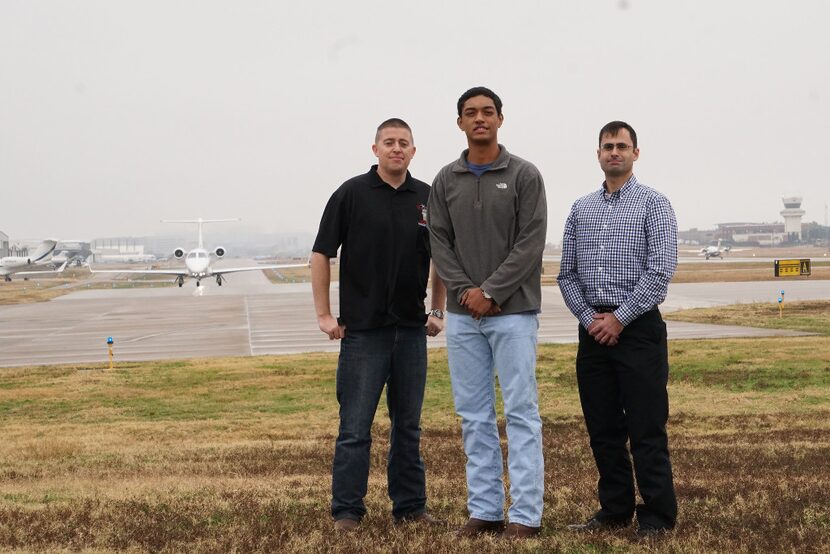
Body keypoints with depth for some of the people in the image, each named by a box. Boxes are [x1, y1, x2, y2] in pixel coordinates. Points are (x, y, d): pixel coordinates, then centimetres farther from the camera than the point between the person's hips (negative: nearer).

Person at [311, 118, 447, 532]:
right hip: (363, 328, -4)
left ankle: (410, 506, 19)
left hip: (412, 329, 4)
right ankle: (346, 511, 6)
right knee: (355, 428, -2)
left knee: (408, 425, 11)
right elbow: (322, 254, -2)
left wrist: (438, 312, 9)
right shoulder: (351, 194, -4)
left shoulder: (428, 198, 7)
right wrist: (323, 314, -6)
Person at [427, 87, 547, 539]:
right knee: (474, 415, 7)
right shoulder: (446, 180, 9)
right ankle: (484, 510, 14)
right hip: (463, 313, 4)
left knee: (521, 412, -3)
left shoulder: (524, 175, -2)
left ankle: (525, 514, 0)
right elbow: (439, 243, 5)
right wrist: (465, 290, -9)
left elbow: (530, 243, -9)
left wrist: (491, 292, -13)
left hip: (514, 311, -4)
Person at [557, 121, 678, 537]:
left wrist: (619, 318, -13)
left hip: (638, 327, -5)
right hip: (593, 329, 5)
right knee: (602, 428, 9)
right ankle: (615, 510, 20)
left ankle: (657, 516, 5)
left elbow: (660, 271, -11)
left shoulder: (653, 204, -1)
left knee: (646, 429, -3)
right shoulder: (581, 209, 13)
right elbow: (566, 273, 11)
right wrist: (589, 317, -4)